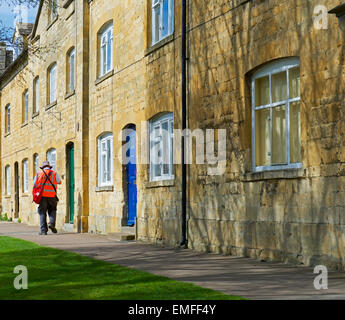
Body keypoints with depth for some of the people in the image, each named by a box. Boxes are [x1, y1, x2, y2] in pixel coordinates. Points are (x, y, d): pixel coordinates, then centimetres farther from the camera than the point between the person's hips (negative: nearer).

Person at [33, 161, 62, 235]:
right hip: (52, 195, 0)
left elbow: (35, 185, 9)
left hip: (42, 195, 0)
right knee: (52, 210, 16)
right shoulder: (54, 173, 8)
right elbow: (59, 182, 24)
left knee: (42, 212, 4)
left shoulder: (38, 173, 9)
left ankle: (43, 230, -4)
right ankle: (52, 223, -9)